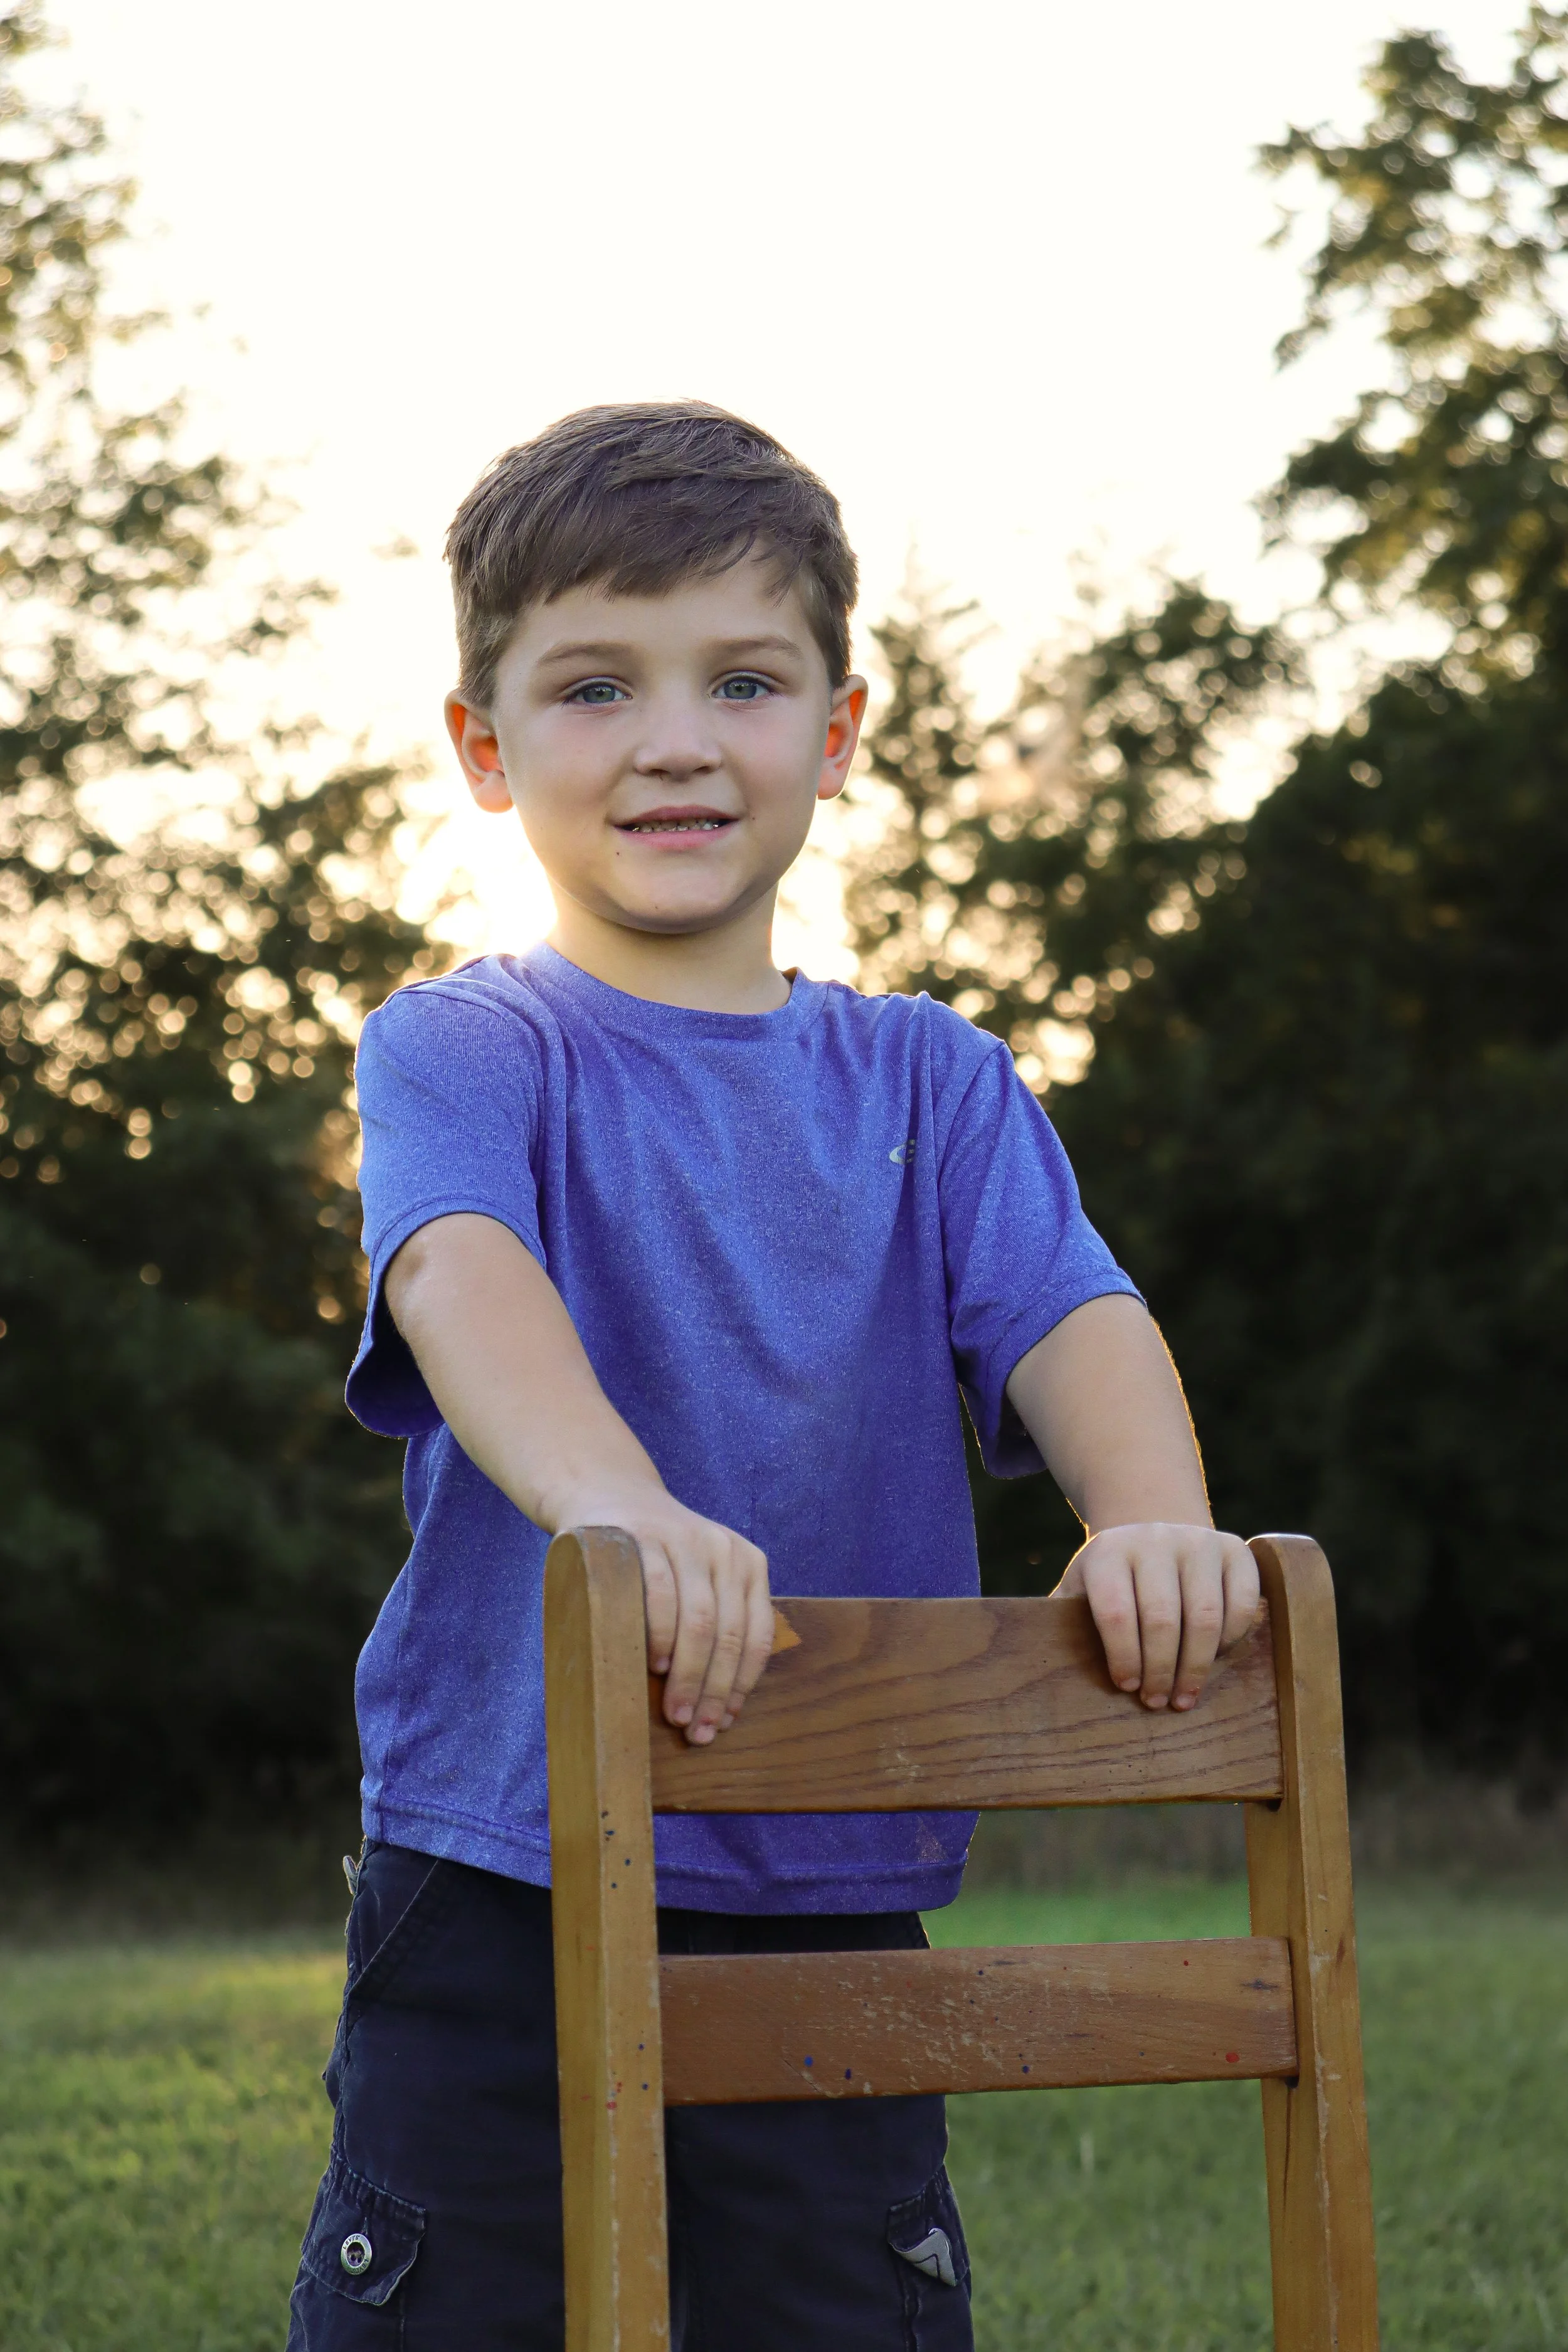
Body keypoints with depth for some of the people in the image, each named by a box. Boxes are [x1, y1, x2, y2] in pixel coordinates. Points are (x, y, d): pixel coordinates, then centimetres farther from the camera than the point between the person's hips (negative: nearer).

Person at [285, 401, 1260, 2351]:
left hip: (835, 1895, 3)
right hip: (502, 1887, -3)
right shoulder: (460, 1049, -1)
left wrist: (1150, 1515, -27)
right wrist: (613, 1498, -42)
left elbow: (1067, 1314, -4)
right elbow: (458, 1268, -21)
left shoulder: (924, 1078, 11)